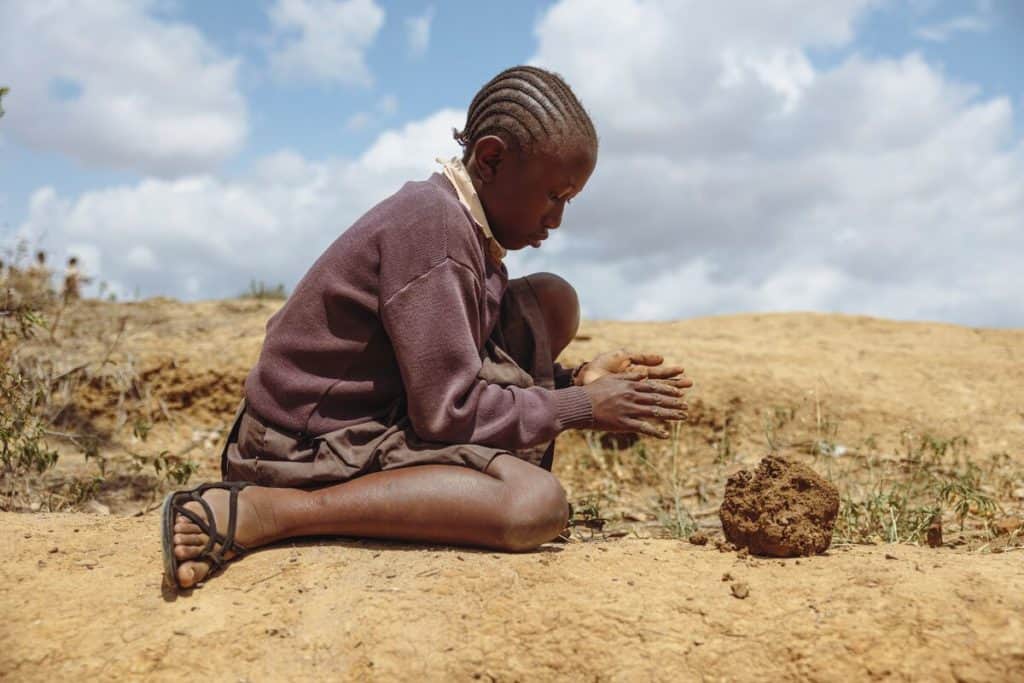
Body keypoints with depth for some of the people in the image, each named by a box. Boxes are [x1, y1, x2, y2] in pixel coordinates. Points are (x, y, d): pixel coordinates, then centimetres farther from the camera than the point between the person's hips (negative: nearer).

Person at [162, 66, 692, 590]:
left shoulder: (466, 225, 8)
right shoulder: (434, 224, -22)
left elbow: (465, 368, 10)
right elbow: (448, 411, -24)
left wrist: (576, 380, -1)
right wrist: (581, 407, -14)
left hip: (390, 409, 9)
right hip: (316, 446, -9)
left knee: (553, 301, 6)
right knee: (536, 504, -31)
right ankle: (254, 512, -21)